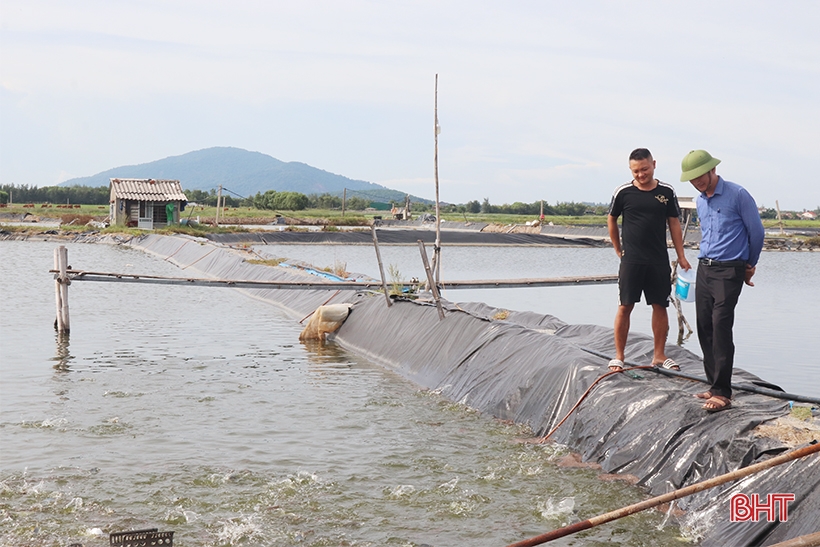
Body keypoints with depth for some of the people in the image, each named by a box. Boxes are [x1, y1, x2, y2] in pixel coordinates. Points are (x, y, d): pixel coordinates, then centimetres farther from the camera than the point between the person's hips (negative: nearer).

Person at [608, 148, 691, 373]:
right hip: (631, 260, -2)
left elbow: (674, 224, 7)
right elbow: (611, 220, 11)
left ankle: (659, 355, 16)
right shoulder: (623, 192, -2)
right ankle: (618, 356, 6)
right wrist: (618, 249, 11)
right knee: (625, 306, -1)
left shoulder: (667, 192, 2)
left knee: (660, 306, 6)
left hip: (659, 261, 2)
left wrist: (681, 257, 4)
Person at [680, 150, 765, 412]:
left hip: (728, 271, -7)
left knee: (720, 328, -14)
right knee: (704, 328, 5)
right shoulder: (700, 201, 13)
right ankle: (715, 384, 14)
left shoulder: (737, 195, -9)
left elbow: (756, 232, -1)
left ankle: (722, 392, -13)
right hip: (704, 269, 7)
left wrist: (749, 265, 10)